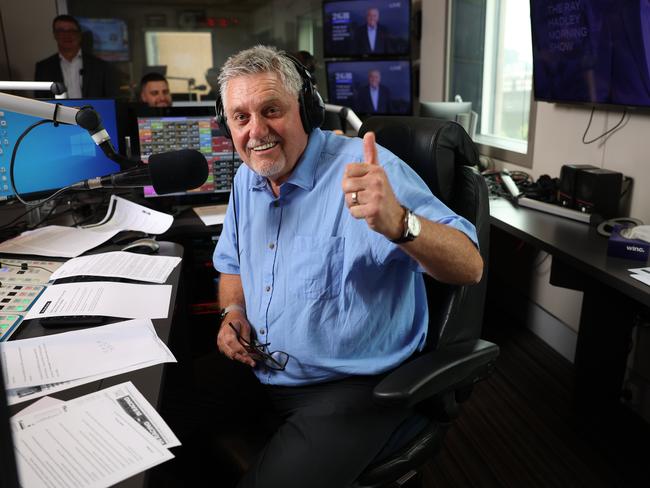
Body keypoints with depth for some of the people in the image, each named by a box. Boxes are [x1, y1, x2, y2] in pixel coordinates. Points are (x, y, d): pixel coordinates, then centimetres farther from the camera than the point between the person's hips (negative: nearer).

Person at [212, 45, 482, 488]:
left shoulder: (366, 168, -19)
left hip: (352, 386, -6)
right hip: (258, 368, 7)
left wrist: (397, 223, -46)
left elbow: (469, 266, -26)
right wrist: (233, 311, 0)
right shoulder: (247, 178, 5)